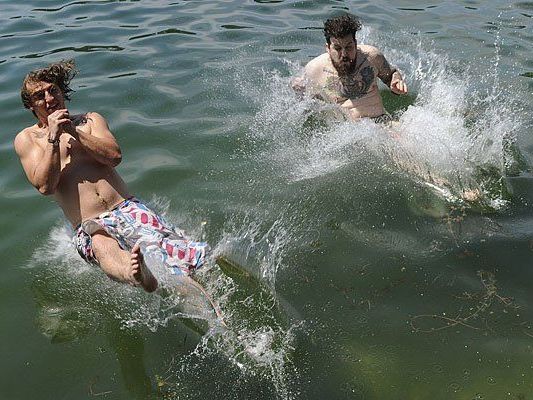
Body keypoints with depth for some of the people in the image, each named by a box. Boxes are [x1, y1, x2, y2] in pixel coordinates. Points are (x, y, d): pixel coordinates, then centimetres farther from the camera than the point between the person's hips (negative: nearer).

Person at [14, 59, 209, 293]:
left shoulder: (90, 120, 19)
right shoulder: (26, 139, 12)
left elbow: (115, 156, 0)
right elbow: (45, 186, -4)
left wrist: (73, 132, -6)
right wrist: (53, 138, -7)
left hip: (126, 209, 4)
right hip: (88, 226, -3)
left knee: (172, 246, -25)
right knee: (100, 245, -40)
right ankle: (137, 277, -68)